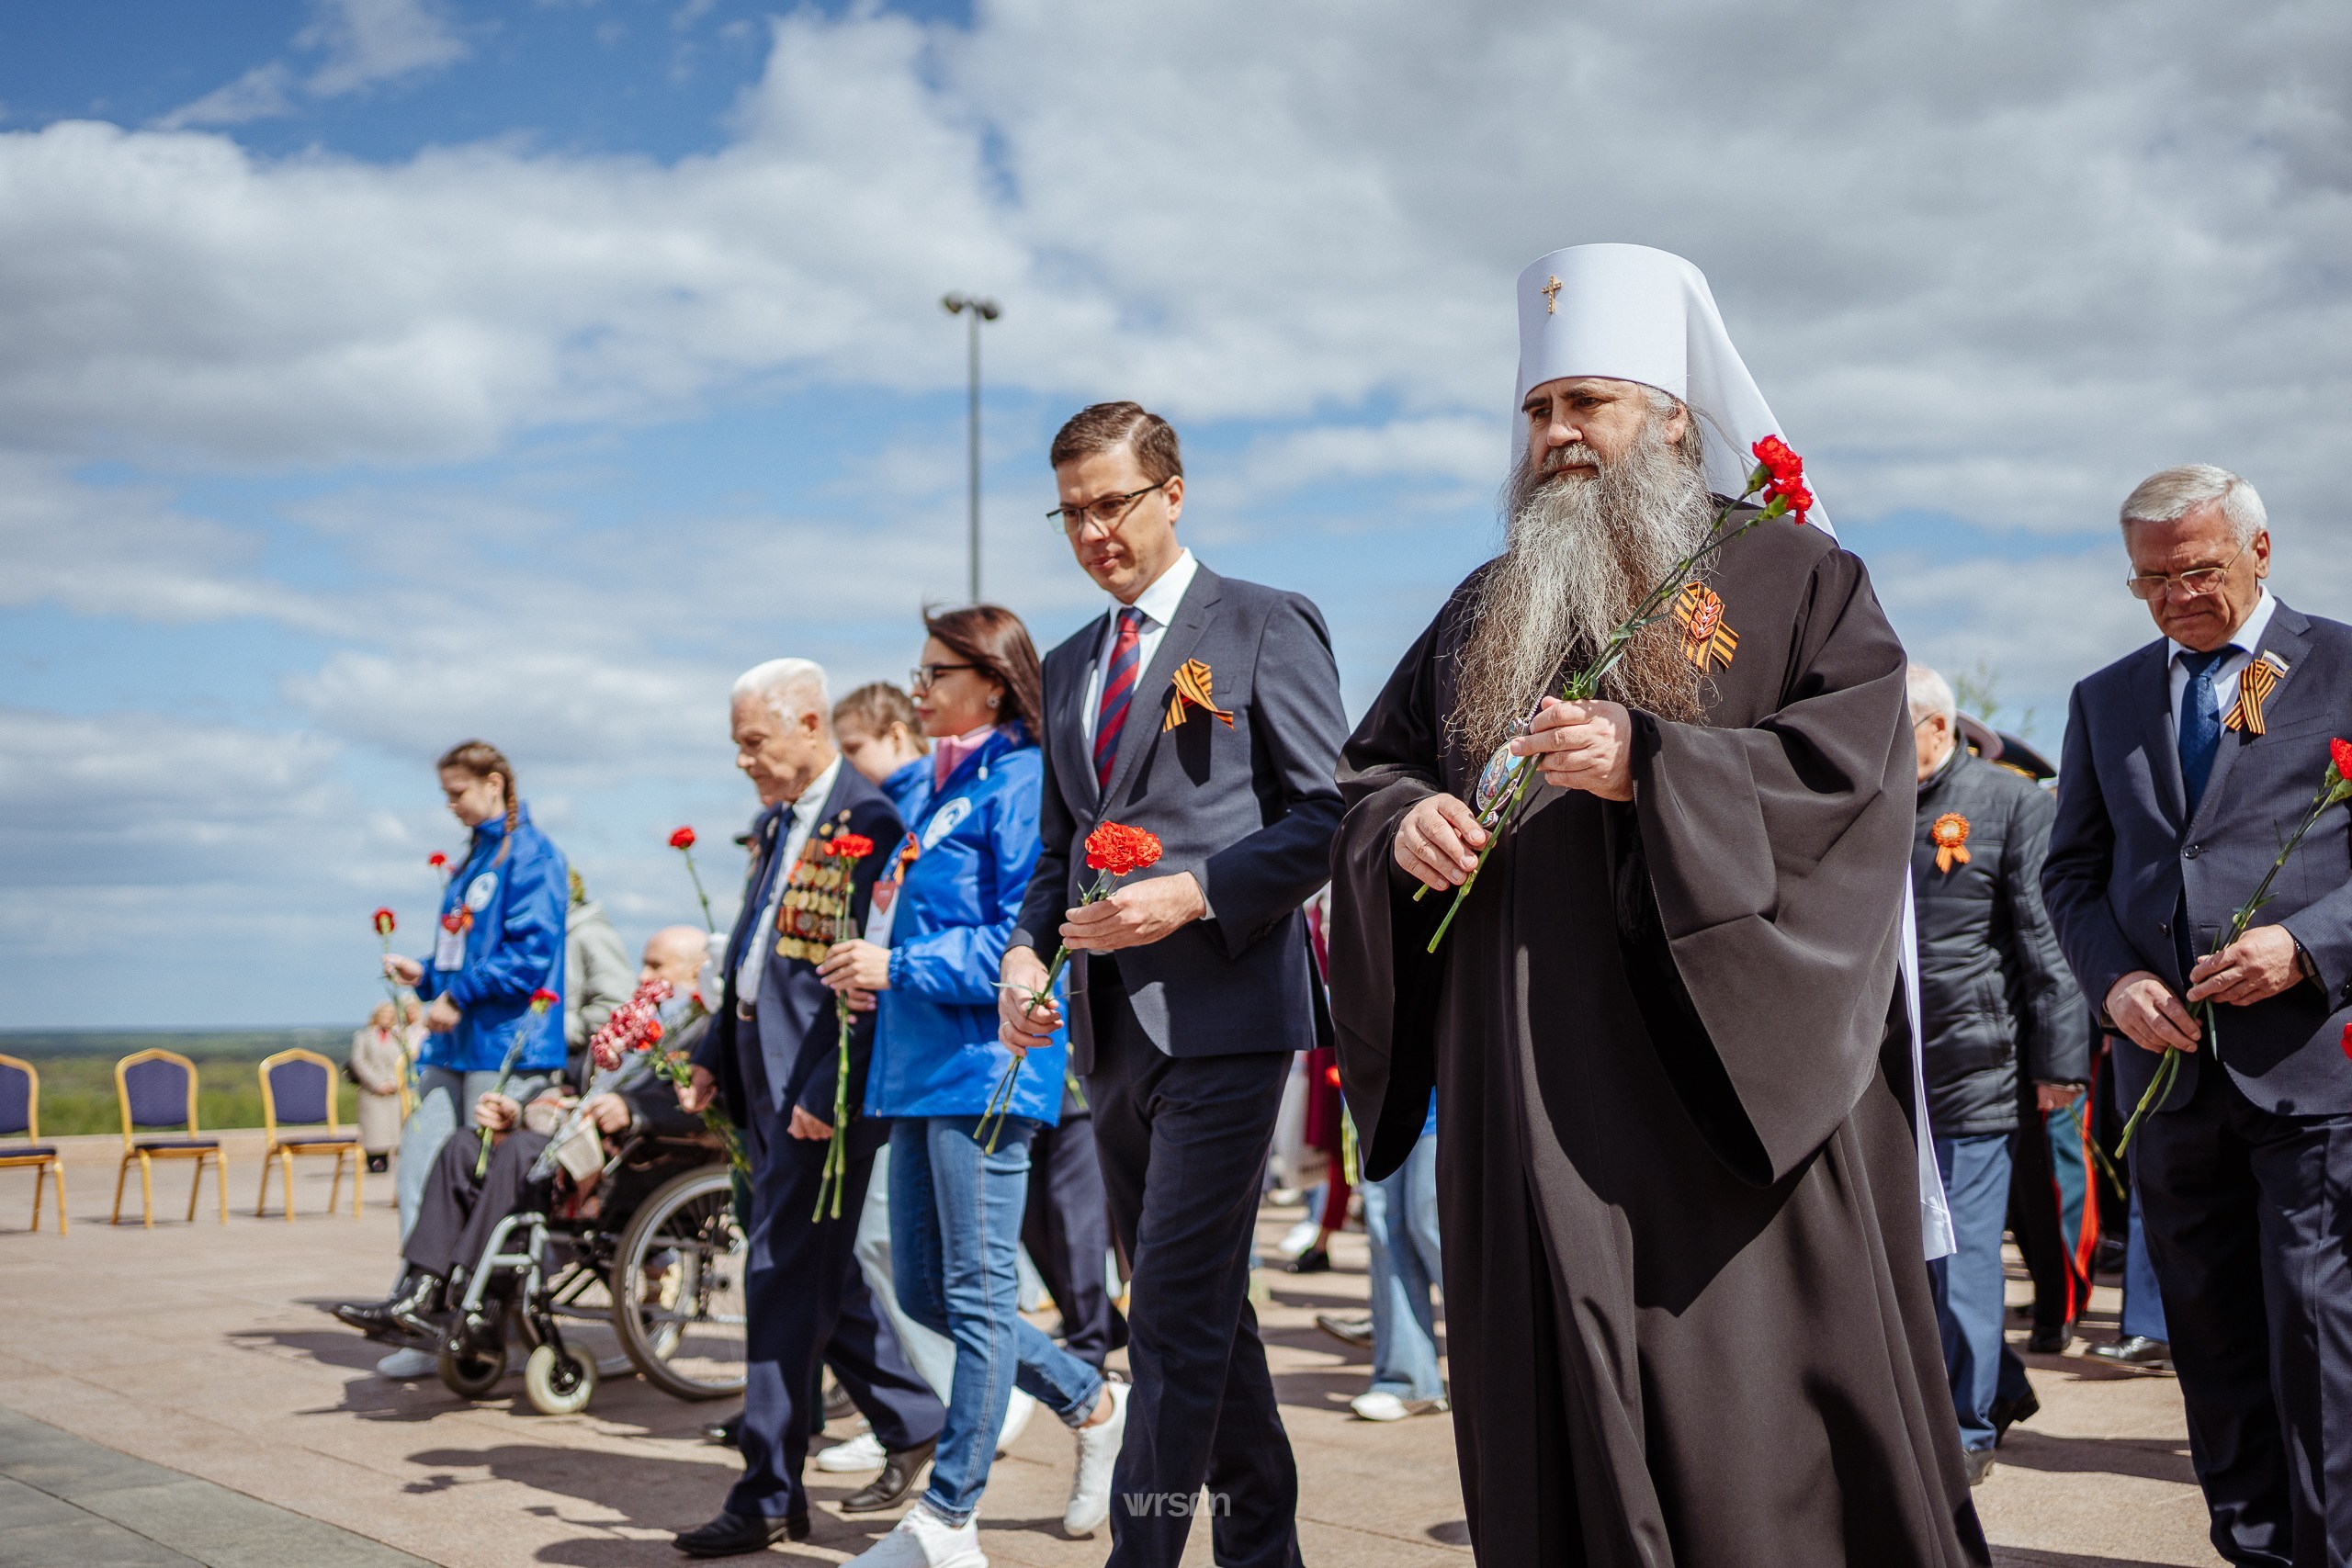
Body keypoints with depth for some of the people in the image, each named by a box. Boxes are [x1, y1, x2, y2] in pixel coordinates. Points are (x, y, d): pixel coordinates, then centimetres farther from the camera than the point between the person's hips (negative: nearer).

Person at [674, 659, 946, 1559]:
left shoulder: (869, 824, -14)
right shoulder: (773, 824, 16)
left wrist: (826, 1096, -20)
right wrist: (713, 1057, 15)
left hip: (826, 1096, -9)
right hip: (767, 1090, 9)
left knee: (786, 1284, -5)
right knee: (824, 1281, 14)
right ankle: (919, 1426, 29)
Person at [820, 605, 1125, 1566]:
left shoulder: (1021, 784, -10)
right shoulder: (948, 787, 19)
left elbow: (1024, 941, -18)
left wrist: (900, 967, -16)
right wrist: (877, 971, 9)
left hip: (986, 1067, -10)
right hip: (924, 1066, 10)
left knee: (977, 1296, -2)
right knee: (923, 1290, 13)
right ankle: (1092, 1406, 28)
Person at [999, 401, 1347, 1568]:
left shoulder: (1265, 627, -2)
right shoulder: (1068, 667, 18)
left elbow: (1327, 814, -7)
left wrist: (1191, 895, -19)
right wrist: (1027, 946, 3)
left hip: (1221, 1012, -7)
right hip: (1111, 1028, 7)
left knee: (1175, 1313, -10)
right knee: (1199, 1306, 15)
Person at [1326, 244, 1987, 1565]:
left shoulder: (1791, 577, 4)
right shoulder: (1488, 608, 19)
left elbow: (1857, 760, -10)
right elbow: (1375, 764, 22)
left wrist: (1650, 767, -20)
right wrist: (1404, 820, -1)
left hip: (1730, 1088, -4)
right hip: (1535, 1100, 5)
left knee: (1743, 1400, -4)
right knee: (1554, 1416, 7)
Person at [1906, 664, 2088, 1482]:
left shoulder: (2010, 802, -3)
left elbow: (2047, 940, -6)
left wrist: (2056, 1058, -9)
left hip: (1969, 1071, -6)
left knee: (1958, 1257, -1)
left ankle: (1965, 1429, 11)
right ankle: (2001, 1387, 30)